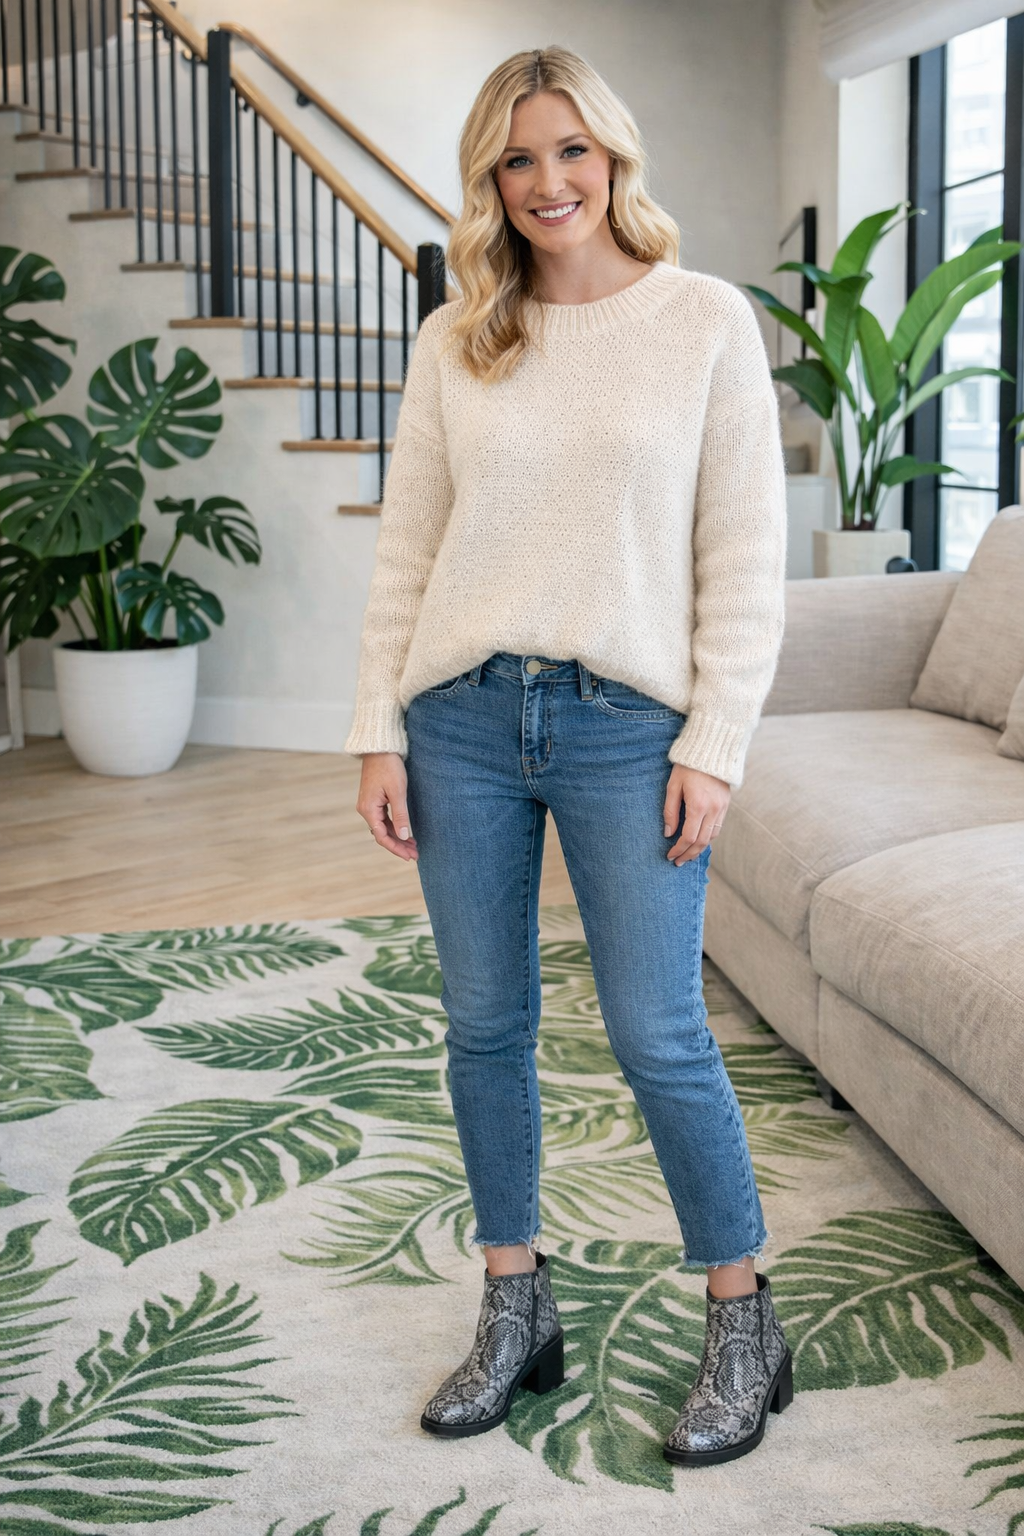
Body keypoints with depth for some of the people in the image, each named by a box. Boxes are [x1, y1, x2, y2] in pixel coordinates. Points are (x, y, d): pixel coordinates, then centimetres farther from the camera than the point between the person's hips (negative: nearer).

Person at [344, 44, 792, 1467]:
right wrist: (378, 731, 3)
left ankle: (745, 1327, 18)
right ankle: (516, 1313, 26)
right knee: (485, 1024, 9)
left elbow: (747, 554, -3)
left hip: (628, 725, -3)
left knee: (659, 1035, -2)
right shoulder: (454, 345, 7)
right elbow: (405, 551, 8)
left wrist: (714, 744, -8)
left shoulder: (707, 320, -1)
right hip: (464, 719, 3)